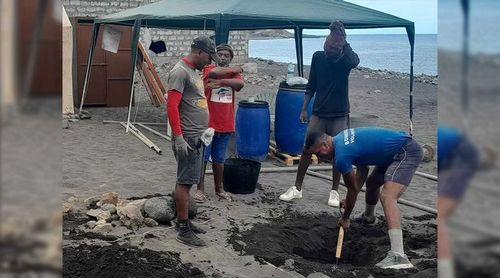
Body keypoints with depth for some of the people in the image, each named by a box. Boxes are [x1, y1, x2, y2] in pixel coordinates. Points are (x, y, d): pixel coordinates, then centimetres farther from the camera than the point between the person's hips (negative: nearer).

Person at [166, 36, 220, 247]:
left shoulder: (194, 72, 17)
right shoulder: (180, 72, -14)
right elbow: (172, 106, -20)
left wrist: (205, 128, 23)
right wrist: (178, 137, -24)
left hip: (197, 137, 10)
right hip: (187, 138, -10)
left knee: (187, 181, 14)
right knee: (184, 182, -5)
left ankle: (184, 221, 23)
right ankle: (184, 230, -1)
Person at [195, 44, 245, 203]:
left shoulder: (235, 72, 7)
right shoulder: (208, 69, -2)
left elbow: (240, 84, -16)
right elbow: (215, 73, -27)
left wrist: (220, 81, -26)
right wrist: (233, 70, -13)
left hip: (226, 125, 3)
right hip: (207, 123, -3)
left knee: (219, 159, 15)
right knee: (202, 158, 3)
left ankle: (219, 188, 26)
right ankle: (200, 189, 13)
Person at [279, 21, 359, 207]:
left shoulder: (345, 60, -8)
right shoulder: (318, 57, 0)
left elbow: (355, 62, -34)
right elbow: (311, 85, 8)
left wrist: (343, 41, -32)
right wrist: (304, 109, 7)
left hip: (339, 115, -2)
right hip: (319, 113, 2)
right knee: (306, 150, 1)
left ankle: (334, 191, 18)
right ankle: (297, 188, 13)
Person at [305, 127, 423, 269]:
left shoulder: (341, 156, -20)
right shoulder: (341, 138, 8)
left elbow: (353, 189, -7)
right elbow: (362, 169, 18)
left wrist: (345, 218, 7)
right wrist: (349, 200, 16)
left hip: (407, 152, -11)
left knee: (387, 196, -26)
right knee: (372, 183, 28)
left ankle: (398, 255, -39)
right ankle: (368, 217, 60)